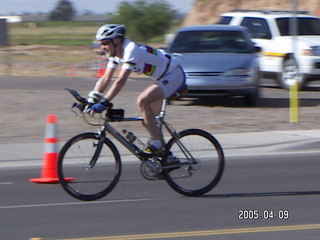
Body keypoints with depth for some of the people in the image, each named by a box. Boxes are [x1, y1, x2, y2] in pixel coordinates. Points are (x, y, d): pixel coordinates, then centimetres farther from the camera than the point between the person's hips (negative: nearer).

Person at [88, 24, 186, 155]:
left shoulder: (131, 50, -28)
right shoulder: (115, 53, 1)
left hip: (175, 75, -10)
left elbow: (120, 81, -35)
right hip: (163, 78, 10)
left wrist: (104, 102, -40)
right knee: (148, 121, 9)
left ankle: (157, 145, -21)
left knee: (142, 100, -27)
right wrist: (90, 100, -8)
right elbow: (105, 79, 2)